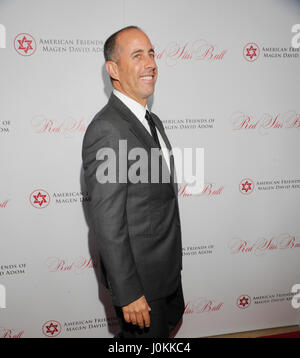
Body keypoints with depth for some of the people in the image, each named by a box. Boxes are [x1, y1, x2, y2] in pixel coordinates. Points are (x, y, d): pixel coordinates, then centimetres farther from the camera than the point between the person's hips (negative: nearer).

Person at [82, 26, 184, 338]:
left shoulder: (152, 121, 7)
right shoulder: (106, 130, -26)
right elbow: (108, 226, -26)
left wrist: (172, 259, 19)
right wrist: (128, 294, -22)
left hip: (168, 267, 9)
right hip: (140, 276, -9)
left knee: (171, 322, 27)